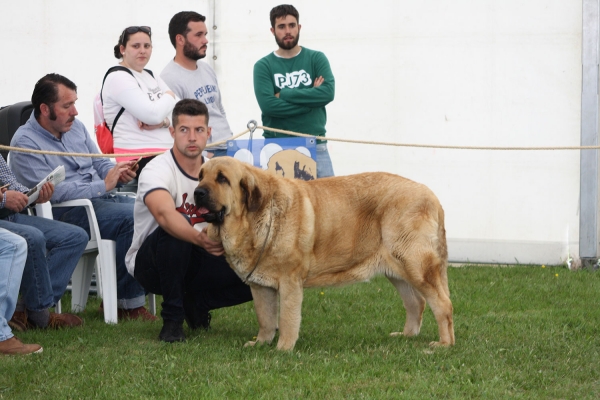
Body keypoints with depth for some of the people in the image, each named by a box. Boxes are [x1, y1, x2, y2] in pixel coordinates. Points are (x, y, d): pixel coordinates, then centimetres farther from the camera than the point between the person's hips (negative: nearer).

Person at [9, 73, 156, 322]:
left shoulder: (75, 127, 15)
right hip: (65, 212, -8)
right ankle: (128, 303, -19)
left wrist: (118, 172, -5)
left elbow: (100, 164, 20)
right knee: (133, 218, -29)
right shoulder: (25, 142, -9)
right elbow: (51, 191, -18)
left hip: (100, 198, 8)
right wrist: (103, 186, -20)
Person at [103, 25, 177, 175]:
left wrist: (163, 122, -11)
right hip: (137, 157, -8)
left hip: (165, 151, 8)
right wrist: (169, 97, 4)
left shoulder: (151, 77, 21)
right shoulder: (118, 78, -5)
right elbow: (153, 115, -16)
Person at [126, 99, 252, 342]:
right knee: (175, 228, -38)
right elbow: (164, 214, -41)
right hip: (150, 264, -5)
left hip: (195, 262, 5)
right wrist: (198, 238, -60)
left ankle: (196, 303, 9)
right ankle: (172, 318, -22)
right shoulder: (157, 170, -21)